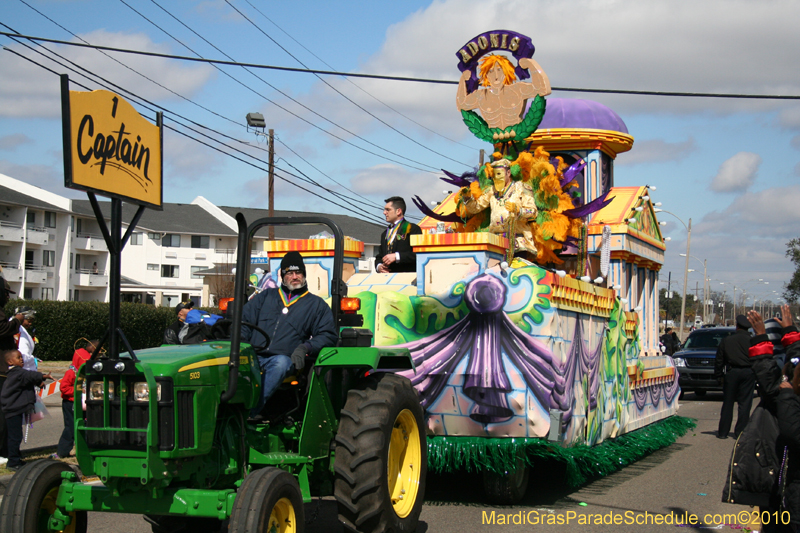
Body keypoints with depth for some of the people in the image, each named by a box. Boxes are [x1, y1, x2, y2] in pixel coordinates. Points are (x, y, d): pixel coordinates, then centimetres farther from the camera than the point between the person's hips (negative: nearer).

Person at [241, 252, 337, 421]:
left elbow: (328, 334, 13)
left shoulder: (316, 304, 21)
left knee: (281, 363, -39)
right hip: (253, 356, 2)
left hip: (281, 360, -2)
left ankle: (250, 412, -46)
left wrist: (305, 348, -5)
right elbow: (244, 321, 21)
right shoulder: (266, 296, 26)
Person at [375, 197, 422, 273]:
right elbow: (379, 256, 27)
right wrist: (378, 266, 4)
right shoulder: (385, 234, 26)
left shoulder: (413, 229, 2)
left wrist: (396, 256, -14)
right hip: (387, 276, 6)